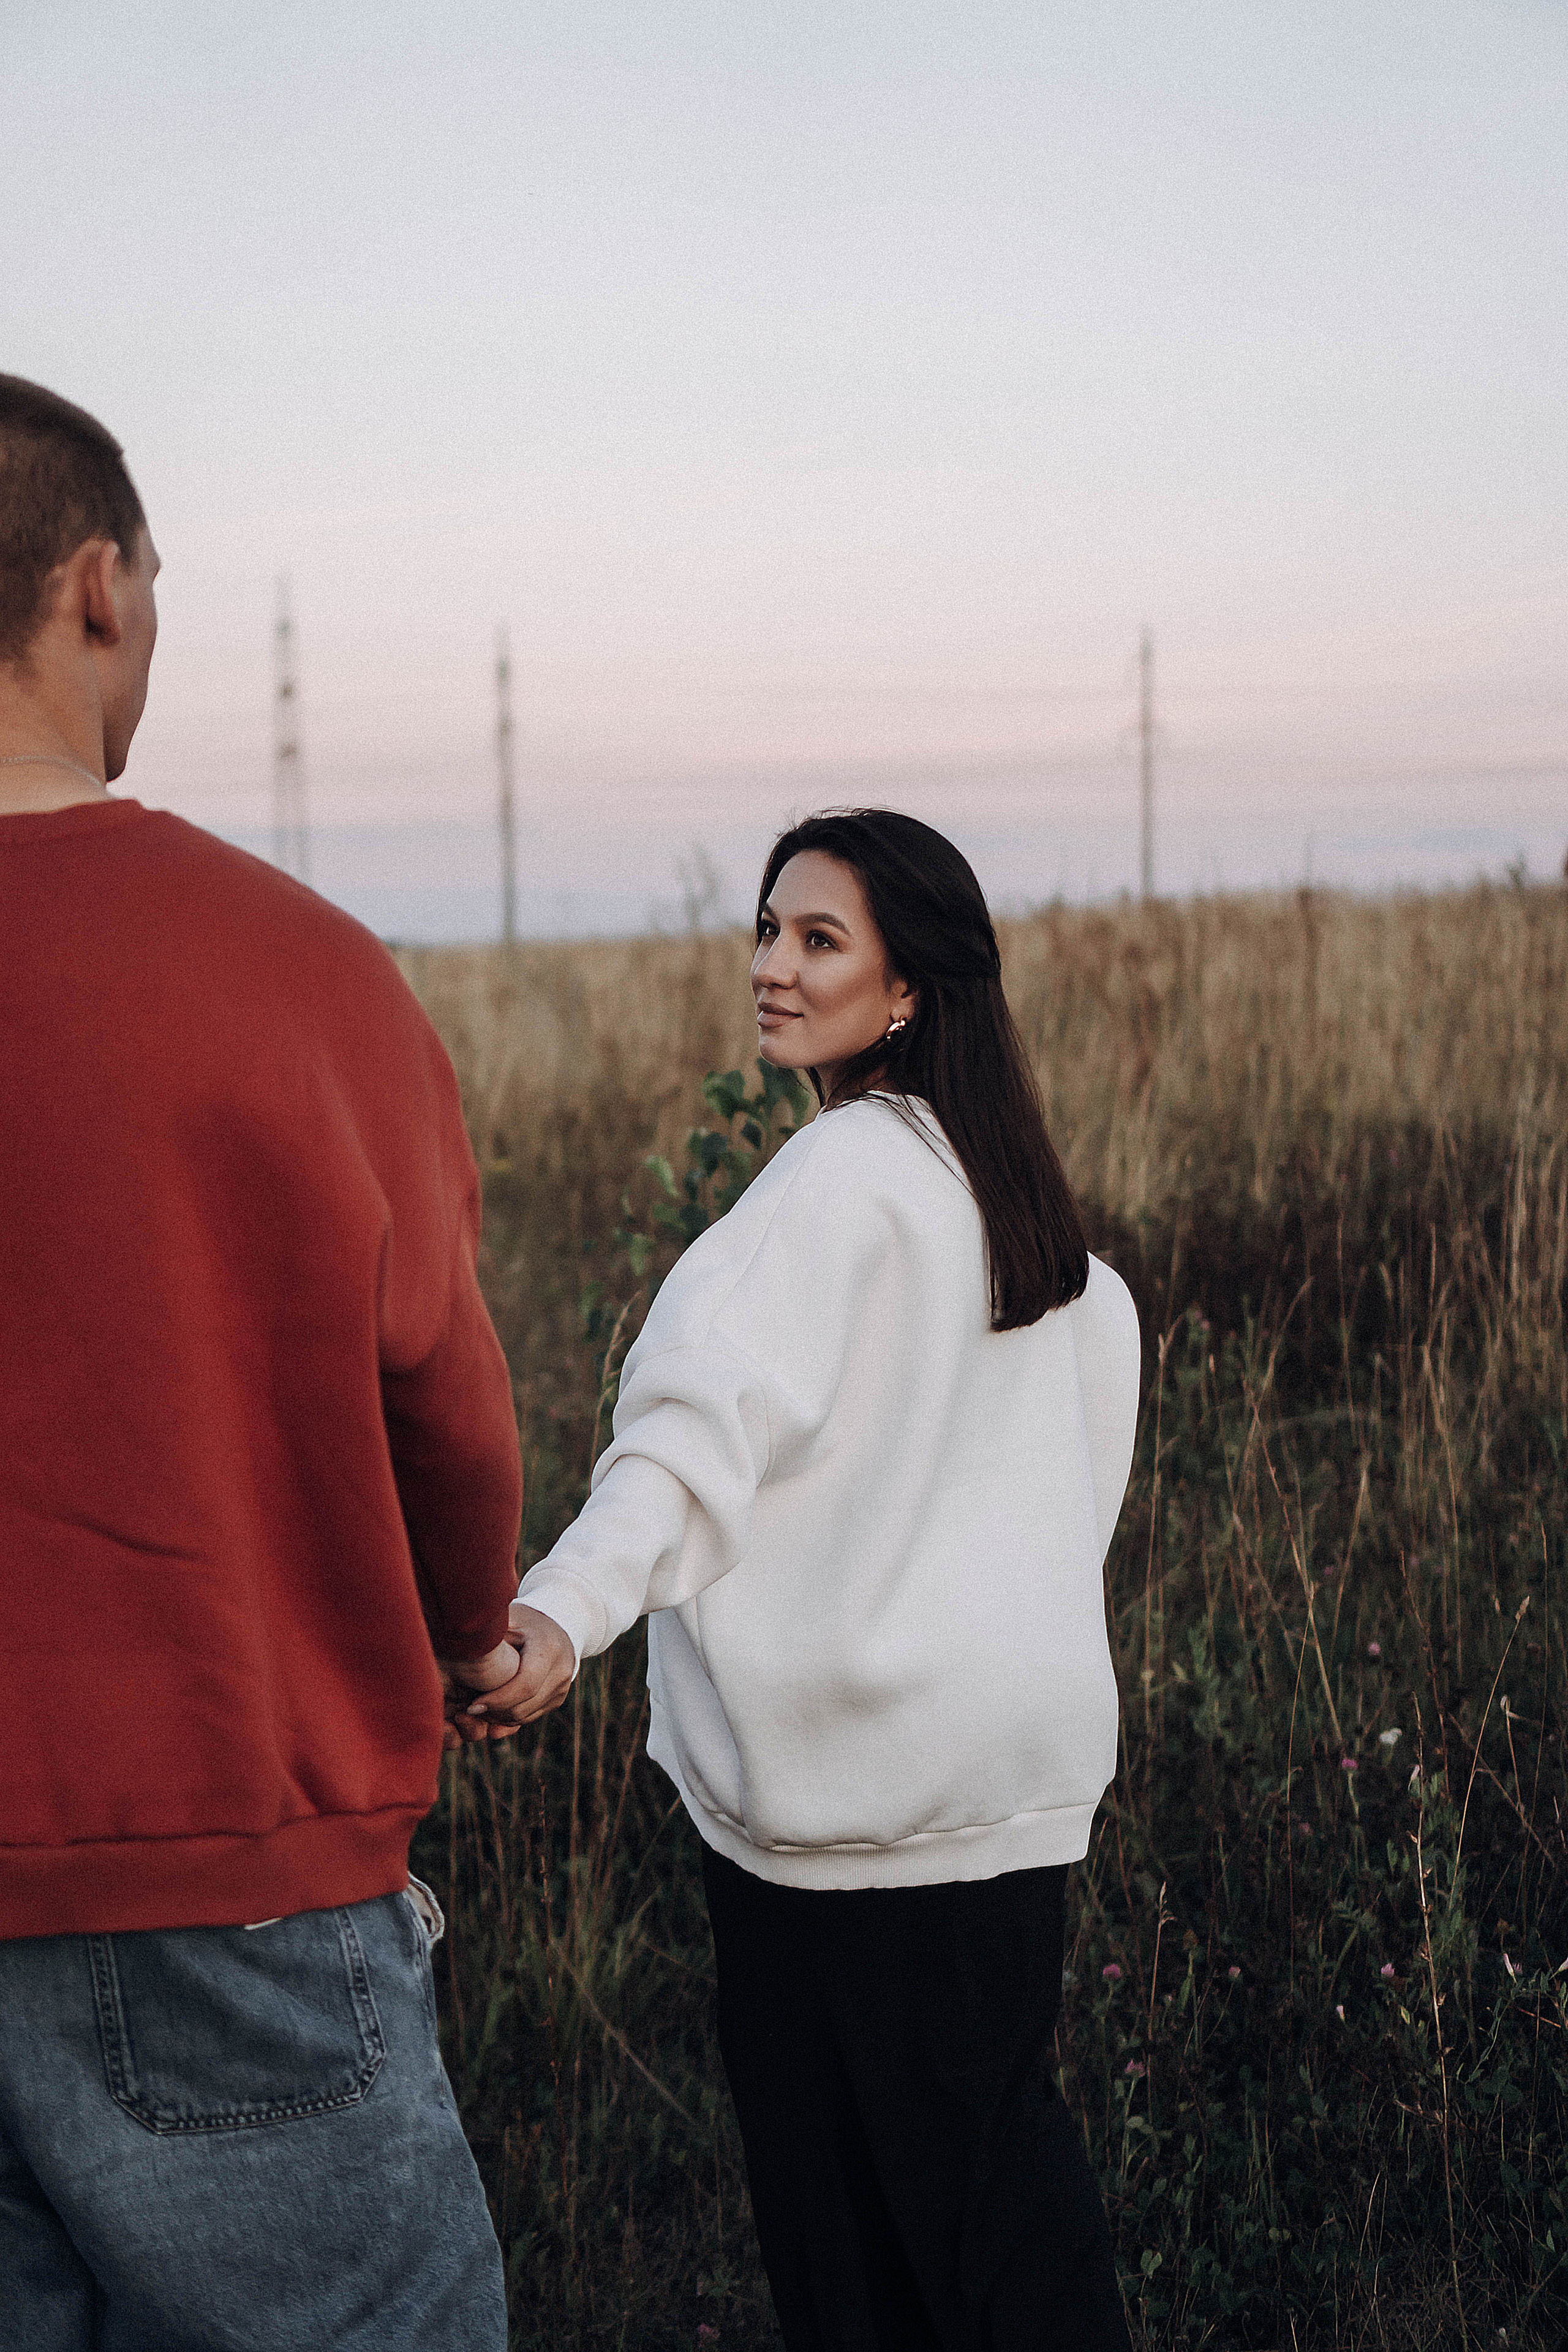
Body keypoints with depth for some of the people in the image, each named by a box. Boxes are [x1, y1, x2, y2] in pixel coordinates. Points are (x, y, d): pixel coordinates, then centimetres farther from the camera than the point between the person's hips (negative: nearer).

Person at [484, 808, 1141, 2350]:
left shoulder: (844, 1170, -16)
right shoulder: (997, 1170, 10)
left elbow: (713, 1417, -30)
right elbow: (1105, 1329, 24)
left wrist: (564, 1607, -41)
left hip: (851, 1757, -8)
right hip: (1018, 1744, 8)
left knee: (832, 2160, 4)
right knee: (985, 2115, 18)